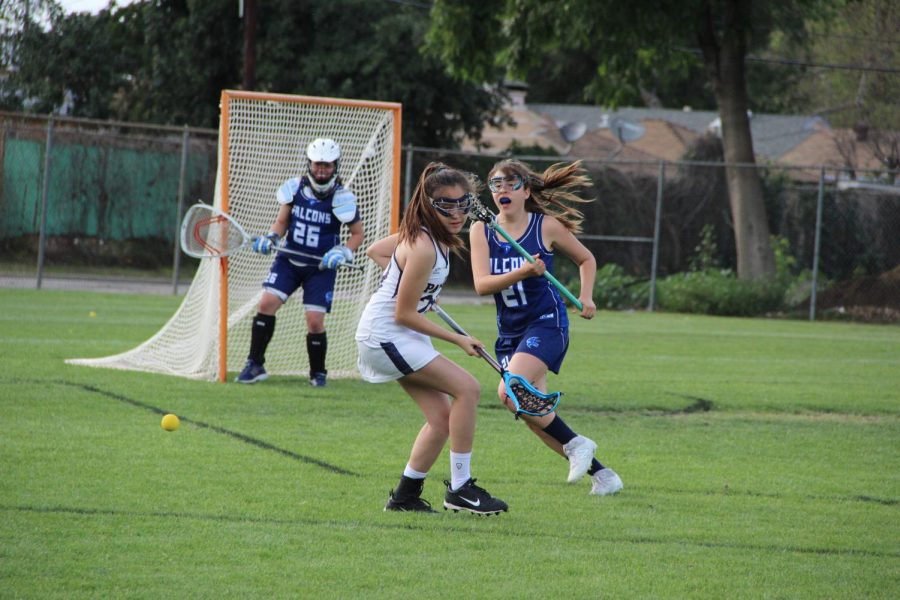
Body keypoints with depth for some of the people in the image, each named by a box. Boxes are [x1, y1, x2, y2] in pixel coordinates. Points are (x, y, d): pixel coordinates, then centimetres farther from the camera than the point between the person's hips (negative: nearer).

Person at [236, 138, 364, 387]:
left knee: (315, 321, -9)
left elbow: (357, 234, -1)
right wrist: (271, 238, -12)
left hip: (321, 267, -3)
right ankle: (255, 364, -4)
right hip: (289, 259, 3)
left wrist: (342, 253, -18)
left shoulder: (342, 199, -11)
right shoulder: (294, 188, -3)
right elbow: (282, 221, 8)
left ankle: (318, 373, 15)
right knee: (267, 303, -14)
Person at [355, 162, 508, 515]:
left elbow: (375, 251, 19)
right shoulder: (424, 248, -24)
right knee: (467, 388, -17)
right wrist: (458, 340, -14)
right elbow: (404, 314, -21)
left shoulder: (422, 234, 4)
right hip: (385, 335, -10)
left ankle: (405, 496, 15)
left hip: (400, 337, 10)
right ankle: (460, 488, -12)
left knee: (442, 417, 6)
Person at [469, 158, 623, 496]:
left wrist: (586, 297, -5)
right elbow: (482, 285, -12)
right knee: (532, 412, 3)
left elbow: (586, 259, 11)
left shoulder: (547, 227, -6)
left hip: (546, 324, -5)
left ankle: (575, 444, -9)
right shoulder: (481, 231, 1)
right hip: (509, 332, 5)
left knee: (510, 391, -26)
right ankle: (600, 473, 15)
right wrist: (522, 272, -26)